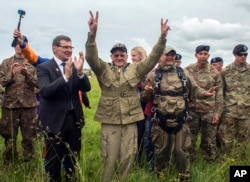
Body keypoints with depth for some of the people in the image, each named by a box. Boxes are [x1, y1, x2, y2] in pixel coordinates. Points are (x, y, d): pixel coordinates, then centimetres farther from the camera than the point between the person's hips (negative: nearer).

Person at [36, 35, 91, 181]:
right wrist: (66, 76, -34)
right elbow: (45, 91, -23)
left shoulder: (74, 66, 4)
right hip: (55, 120, -4)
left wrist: (80, 72, -22)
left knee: (73, 157, 17)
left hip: (74, 118, 4)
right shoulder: (44, 67, -8)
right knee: (54, 159, 10)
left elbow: (86, 88, -4)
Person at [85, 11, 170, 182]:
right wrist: (92, 33, -29)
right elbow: (91, 57, -13)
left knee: (128, 157, 10)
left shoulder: (135, 69, 6)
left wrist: (162, 37, -16)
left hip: (130, 120, 2)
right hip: (110, 120, -2)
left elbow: (152, 59, -3)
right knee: (110, 158, 6)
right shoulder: (103, 69, 2)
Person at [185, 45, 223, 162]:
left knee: (209, 141, 10)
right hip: (191, 111, 0)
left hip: (209, 112, 1)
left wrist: (218, 112, -3)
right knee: (190, 140, 8)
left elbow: (219, 94, 3)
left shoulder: (215, 72, 1)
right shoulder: (187, 70, -1)